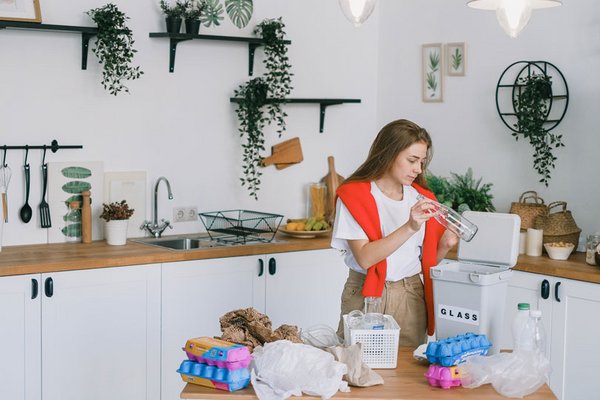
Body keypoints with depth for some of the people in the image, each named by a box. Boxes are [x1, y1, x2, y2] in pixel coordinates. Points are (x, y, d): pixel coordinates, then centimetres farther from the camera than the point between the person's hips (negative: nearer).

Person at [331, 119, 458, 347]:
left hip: (411, 298, 4)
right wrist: (409, 227, -25)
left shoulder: (421, 198, 8)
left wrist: (444, 245, -9)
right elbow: (364, 258, -18)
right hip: (366, 295, -4)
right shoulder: (353, 195, -7)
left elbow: (428, 260, 12)